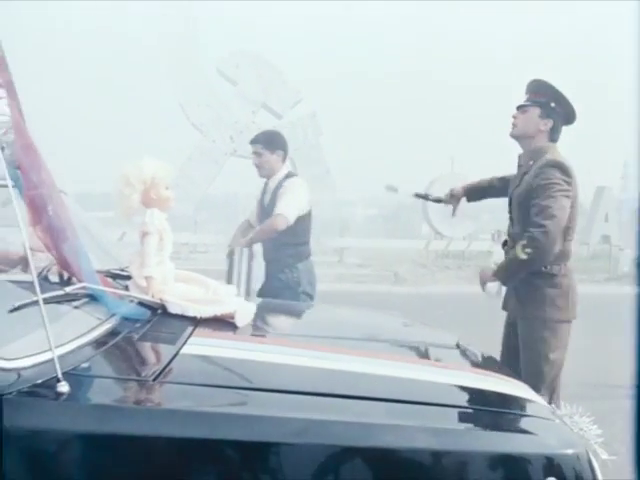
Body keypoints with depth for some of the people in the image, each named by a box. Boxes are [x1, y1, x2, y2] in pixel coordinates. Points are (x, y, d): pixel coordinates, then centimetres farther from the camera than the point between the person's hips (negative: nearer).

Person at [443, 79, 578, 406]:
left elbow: (544, 240, -30)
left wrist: (499, 273, -18)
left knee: (539, 397, -4)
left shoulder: (551, 171, -19)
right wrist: (467, 190, 35)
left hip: (544, 297, -10)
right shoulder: (531, 166, 12)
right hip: (524, 293, 10)